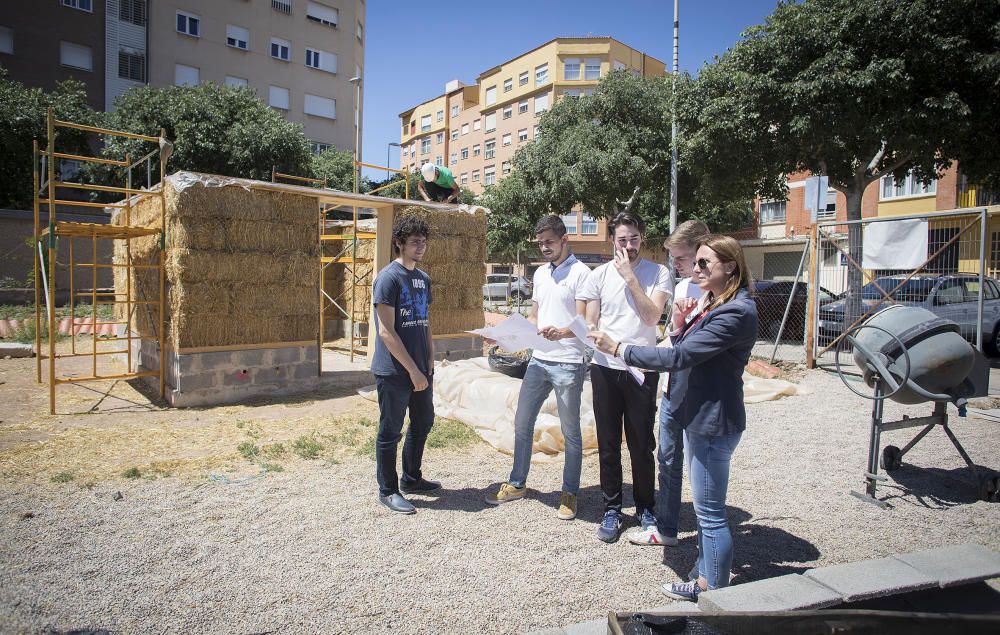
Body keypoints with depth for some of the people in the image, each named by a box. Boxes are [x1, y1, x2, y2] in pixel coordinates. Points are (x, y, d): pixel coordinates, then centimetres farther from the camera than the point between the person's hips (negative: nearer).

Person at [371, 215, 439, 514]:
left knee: (423, 423, 18)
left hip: (421, 369, 8)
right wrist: (413, 370, -17)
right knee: (390, 431, 4)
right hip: (394, 372, -8)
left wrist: (430, 360, 9)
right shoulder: (388, 277, -14)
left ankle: (411, 479, 36)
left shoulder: (423, 278, 11)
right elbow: (386, 332, -18)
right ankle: (388, 491, 20)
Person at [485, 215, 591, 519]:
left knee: (570, 432, 6)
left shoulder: (580, 272, -8)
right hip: (539, 359, 7)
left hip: (568, 362, -7)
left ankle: (570, 492, 21)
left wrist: (560, 332, -34)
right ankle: (517, 484, 27)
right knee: (522, 423, 12)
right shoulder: (540, 273, 15)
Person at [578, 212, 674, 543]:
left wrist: (630, 277, -13)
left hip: (641, 370, -1)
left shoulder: (659, 274, -1)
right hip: (605, 369, 2)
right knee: (608, 444, 9)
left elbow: (651, 316, -13)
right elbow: (590, 325, 4)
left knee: (642, 444, 7)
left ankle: (645, 507, 26)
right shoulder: (600, 275, 4)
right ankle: (612, 509, 23)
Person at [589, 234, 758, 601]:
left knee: (711, 513, 3)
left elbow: (677, 357, -26)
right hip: (698, 417, 11)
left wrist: (618, 348, -21)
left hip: (713, 422, -11)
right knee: (705, 508, 20)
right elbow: (688, 356, 12)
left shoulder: (736, 312, -21)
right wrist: (680, 326, -7)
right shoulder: (713, 304, 12)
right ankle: (706, 579, 35)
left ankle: (715, 593, 19)